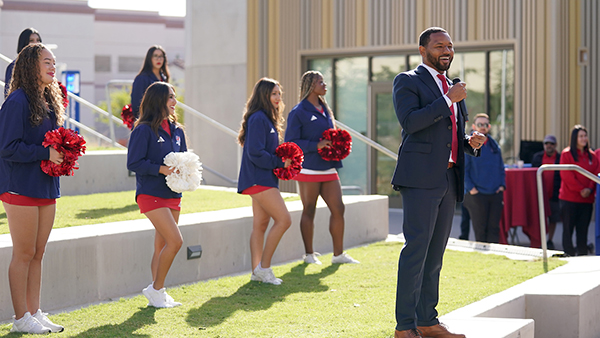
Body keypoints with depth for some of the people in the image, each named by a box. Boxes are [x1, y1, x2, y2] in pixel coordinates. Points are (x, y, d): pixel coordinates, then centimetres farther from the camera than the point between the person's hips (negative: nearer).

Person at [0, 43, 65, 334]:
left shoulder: (49, 100, 13)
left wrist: (61, 153, 2)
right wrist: (46, 153, -20)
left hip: (45, 187, 8)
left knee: (37, 254, 12)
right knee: (24, 254, -1)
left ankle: (34, 313, 19)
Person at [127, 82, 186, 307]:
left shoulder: (176, 130, 12)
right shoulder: (144, 130, -10)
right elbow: (133, 163, -13)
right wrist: (161, 169, -20)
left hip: (172, 194, 7)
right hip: (151, 194, -7)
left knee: (162, 246, 10)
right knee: (175, 241, -15)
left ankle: (157, 293, 17)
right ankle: (156, 289, -2)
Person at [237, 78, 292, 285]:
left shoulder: (268, 119, 17)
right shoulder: (258, 119, -15)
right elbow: (255, 153, -21)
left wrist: (283, 162, 7)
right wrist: (280, 163, -14)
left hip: (265, 178, 10)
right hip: (259, 179, -10)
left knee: (260, 224, 10)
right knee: (283, 220, -12)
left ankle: (257, 271, 13)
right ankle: (264, 267, -6)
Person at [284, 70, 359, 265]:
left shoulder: (325, 110, 16)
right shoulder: (299, 112, -6)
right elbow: (290, 142, -11)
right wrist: (316, 146, -19)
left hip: (328, 168, 7)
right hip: (309, 169, -7)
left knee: (338, 209, 2)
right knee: (309, 211, 3)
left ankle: (338, 254, 10)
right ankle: (309, 254, 13)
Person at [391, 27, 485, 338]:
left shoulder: (452, 88, 22)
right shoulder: (407, 81, 0)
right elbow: (409, 122, -17)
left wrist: (471, 142, 7)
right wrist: (448, 100, -16)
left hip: (448, 180, 8)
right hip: (420, 178, -8)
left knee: (435, 253, 10)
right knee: (416, 249, -11)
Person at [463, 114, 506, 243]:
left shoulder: (495, 146, 13)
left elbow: (501, 168, 19)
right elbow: (463, 169, -4)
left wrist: (502, 185, 4)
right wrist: (471, 188, -12)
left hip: (495, 194, 4)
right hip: (477, 194, -4)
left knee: (494, 228, 2)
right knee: (480, 229, -1)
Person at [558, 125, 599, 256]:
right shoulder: (566, 154, -1)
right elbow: (566, 175, -9)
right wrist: (581, 189, -14)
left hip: (587, 199, 4)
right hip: (569, 198, -4)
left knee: (583, 229, 5)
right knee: (568, 228, -2)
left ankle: (582, 254, 8)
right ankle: (568, 254, 1)